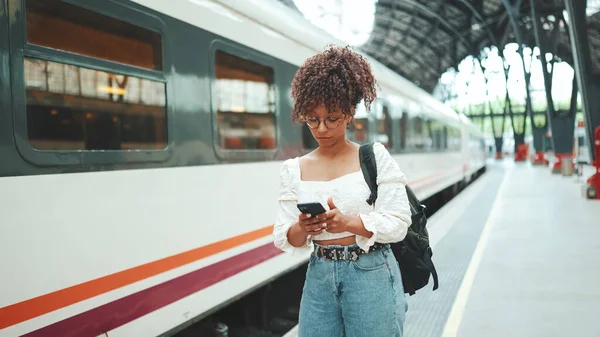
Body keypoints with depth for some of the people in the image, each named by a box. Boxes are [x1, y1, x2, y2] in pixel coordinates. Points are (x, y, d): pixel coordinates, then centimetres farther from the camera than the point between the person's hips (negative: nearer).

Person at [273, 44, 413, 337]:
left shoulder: (375, 157, -3)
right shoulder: (293, 170, 3)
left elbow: (399, 222, -8)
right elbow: (283, 239, 1)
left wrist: (349, 222, -24)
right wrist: (301, 230, -21)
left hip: (372, 275, -2)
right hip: (319, 277, 2)